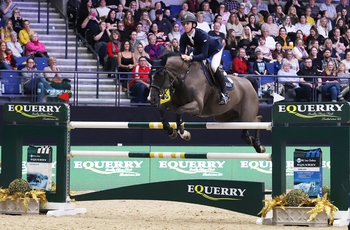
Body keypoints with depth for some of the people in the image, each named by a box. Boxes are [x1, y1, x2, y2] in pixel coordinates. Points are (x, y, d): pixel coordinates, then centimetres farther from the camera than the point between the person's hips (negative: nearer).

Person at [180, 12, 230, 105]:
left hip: (215, 48, -7)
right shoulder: (184, 37, -24)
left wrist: (191, 57, -60)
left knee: (214, 67, -28)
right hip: (199, 49, 7)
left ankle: (224, 94, -16)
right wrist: (183, 56, -49)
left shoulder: (202, 35, -41)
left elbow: (204, 55, -45)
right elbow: (181, 52, -24)